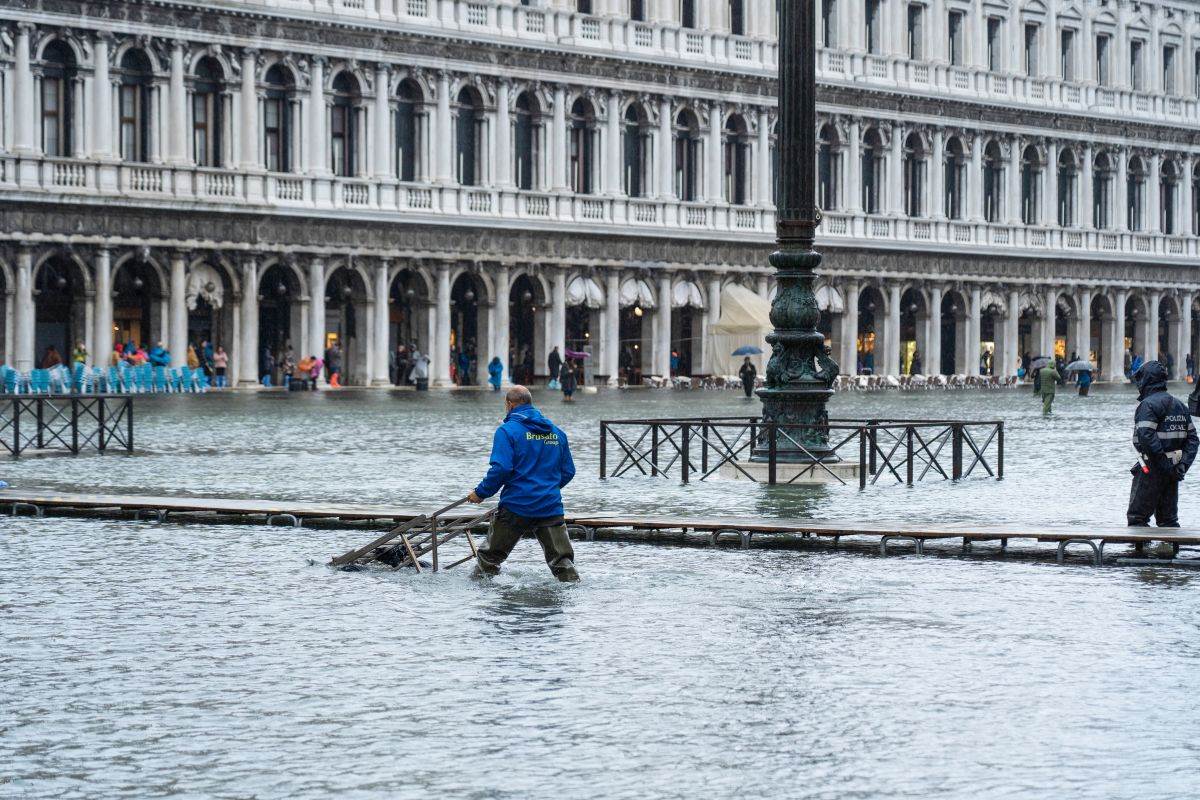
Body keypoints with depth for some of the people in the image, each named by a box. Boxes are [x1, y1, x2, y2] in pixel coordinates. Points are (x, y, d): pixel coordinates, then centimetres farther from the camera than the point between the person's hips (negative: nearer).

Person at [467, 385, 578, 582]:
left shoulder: (507, 431, -6)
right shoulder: (557, 433, 11)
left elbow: (501, 469, -17)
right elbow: (568, 472, 14)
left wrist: (481, 493, -5)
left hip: (516, 507, -4)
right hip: (551, 507, 4)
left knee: (489, 557, 11)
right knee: (562, 560, 5)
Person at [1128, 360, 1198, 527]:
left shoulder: (1148, 405, -10)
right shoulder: (1179, 406, 15)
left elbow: (1146, 436, -24)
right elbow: (1192, 439, 12)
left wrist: (1163, 460, -21)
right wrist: (1183, 463, 3)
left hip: (1151, 469, -8)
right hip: (1173, 472, 8)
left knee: (1137, 517, -2)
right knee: (1168, 518, 12)